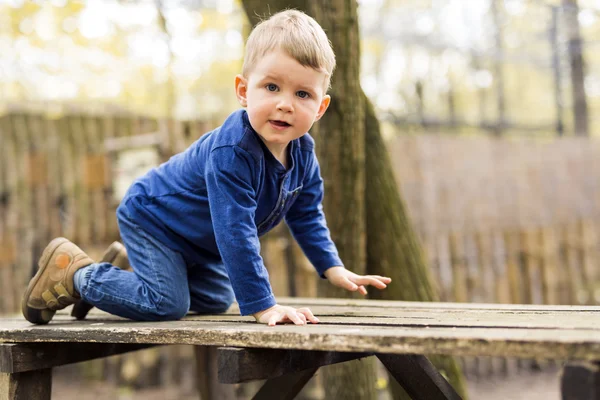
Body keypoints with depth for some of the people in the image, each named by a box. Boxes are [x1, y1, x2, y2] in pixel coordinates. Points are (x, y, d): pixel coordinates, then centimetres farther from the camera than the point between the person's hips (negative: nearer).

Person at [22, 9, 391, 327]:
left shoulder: (302, 152, -13)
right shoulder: (231, 152, -39)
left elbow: (307, 215, 3)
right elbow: (235, 233, -42)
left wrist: (334, 269, -2)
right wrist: (261, 305, -42)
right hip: (151, 217, -9)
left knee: (216, 301, 19)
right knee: (166, 304, -23)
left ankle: (129, 266, 33)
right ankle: (74, 271, -2)